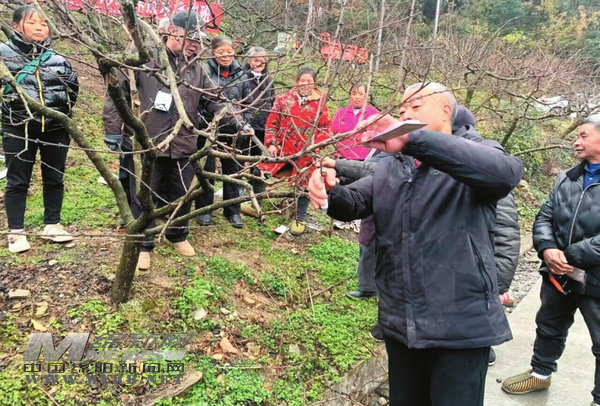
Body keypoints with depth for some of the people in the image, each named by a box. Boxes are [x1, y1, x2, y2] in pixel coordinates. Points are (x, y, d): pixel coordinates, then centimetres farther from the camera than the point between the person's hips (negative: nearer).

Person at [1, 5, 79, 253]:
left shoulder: (57, 58, 4)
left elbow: (72, 88, 17)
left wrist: (63, 112, 11)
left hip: (55, 129, 3)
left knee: (54, 179, 11)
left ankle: (52, 226, 26)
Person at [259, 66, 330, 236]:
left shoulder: (320, 103, 1)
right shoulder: (283, 99, 2)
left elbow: (324, 128, 5)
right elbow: (272, 123, 4)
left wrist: (316, 144, -11)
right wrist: (271, 143, -5)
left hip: (306, 153, -1)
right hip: (282, 150, 1)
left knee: (303, 185, 7)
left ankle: (300, 219, 24)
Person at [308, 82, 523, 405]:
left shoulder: (475, 152, -6)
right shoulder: (391, 166, 14)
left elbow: (506, 171, -29)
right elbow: (355, 203, 4)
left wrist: (413, 139, -39)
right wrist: (330, 191, -22)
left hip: (461, 326, -5)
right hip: (399, 323, 6)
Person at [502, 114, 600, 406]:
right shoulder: (566, 178, 9)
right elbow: (544, 217, 7)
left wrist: (572, 256, -22)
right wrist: (547, 249, -12)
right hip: (558, 275, 7)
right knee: (549, 327, 24)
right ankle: (541, 373, 46)